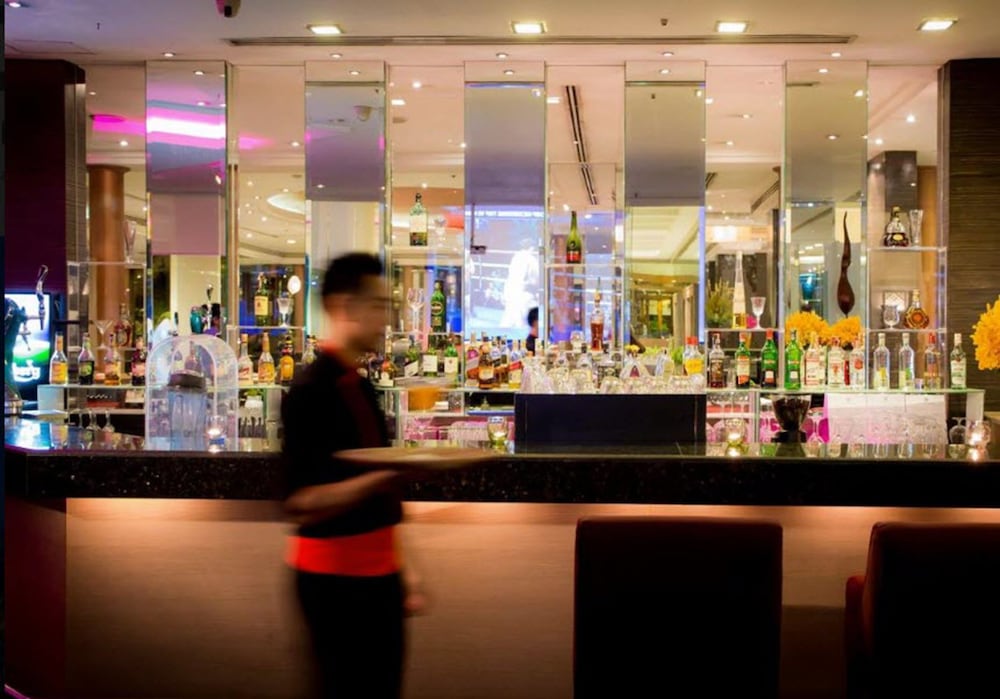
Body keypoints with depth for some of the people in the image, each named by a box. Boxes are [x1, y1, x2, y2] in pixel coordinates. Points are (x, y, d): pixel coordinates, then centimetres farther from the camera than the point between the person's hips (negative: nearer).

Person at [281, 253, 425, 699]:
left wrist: (399, 567, 17)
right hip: (336, 576, -8)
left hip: (375, 572, 8)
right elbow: (303, 503, -22)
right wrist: (389, 474, -31)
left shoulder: (360, 387, 10)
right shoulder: (310, 390, -16)